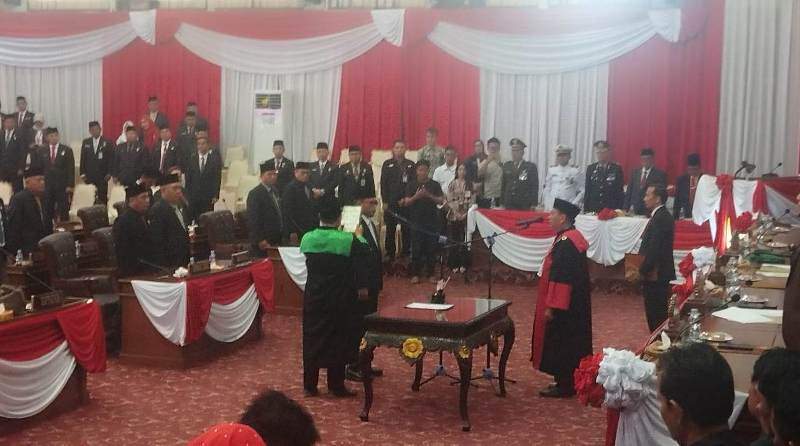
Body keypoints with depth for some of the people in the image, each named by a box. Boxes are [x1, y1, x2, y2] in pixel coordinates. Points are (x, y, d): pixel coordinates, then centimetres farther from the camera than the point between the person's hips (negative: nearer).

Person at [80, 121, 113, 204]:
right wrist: (82, 173, 2)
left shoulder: (107, 142, 2)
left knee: (102, 197, -3)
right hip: (89, 176, 2)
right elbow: (83, 159, 10)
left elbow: (111, 159, 0)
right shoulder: (85, 142, 10)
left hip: (102, 176, -2)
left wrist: (109, 173, -7)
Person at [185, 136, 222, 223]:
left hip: (208, 197, -2)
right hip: (193, 196, 2)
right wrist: (187, 195, 3)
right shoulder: (192, 159, 5)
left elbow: (217, 179, 0)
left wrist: (215, 195, -5)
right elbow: (188, 179, 8)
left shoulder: (214, 159, -1)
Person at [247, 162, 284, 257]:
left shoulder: (274, 191, 16)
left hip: (276, 241, 8)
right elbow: (253, 220, -16)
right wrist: (260, 241, -20)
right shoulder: (255, 194, -11)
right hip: (263, 243, -8)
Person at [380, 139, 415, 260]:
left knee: (406, 229, 1)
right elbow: (383, 183, 2)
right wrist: (385, 201, -5)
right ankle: (390, 254, 9)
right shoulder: (387, 164, 6)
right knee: (390, 230, 2)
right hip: (391, 202, 0)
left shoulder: (411, 165, 8)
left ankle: (406, 253, 9)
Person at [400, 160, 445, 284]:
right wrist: (416, 196, -18)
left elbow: (441, 201, -1)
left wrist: (429, 196, -17)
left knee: (431, 249, 2)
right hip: (417, 221, 0)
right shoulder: (411, 185, 5)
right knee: (416, 249, 0)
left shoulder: (435, 185, 6)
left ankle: (430, 273, 10)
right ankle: (415, 274, 6)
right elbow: (406, 202, 0)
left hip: (432, 221, 0)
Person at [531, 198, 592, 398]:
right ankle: (566, 382, 25)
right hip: (572, 305, 10)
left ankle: (564, 385, 9)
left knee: (561, 344, 0)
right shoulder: (571, 237, 9)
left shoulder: (566, 243, -23)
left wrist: (552, 306, -23)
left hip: (564, 306, -10)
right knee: (568, 344, 16)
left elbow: (562, 278, -26)